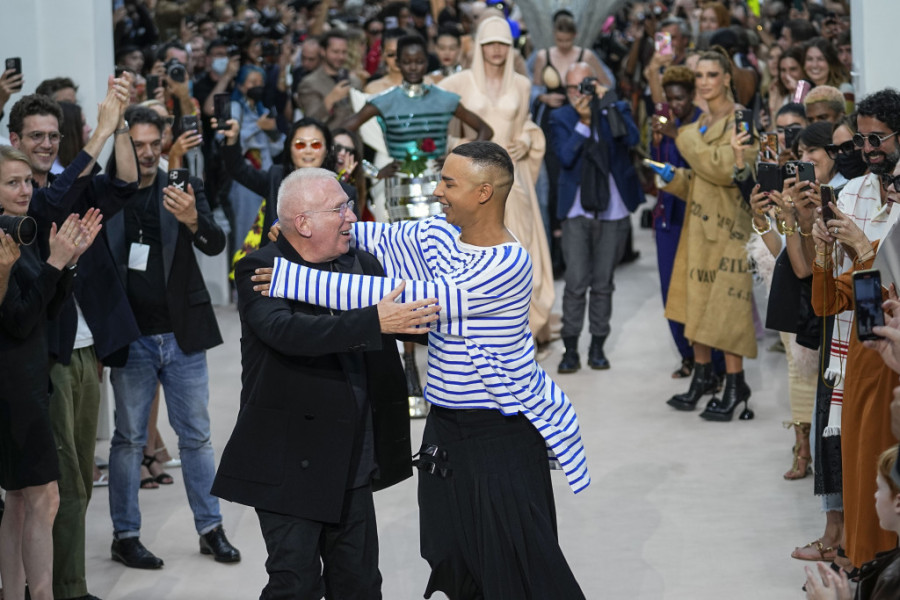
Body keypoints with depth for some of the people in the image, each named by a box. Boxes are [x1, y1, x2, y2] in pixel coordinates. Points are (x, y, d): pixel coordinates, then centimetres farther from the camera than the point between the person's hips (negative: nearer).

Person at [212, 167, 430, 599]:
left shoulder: (363, 265, 7)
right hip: (291, 462, -6)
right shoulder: (260, 271, -13)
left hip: (352, 462, 6)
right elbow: (288, 332, -31)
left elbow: (405, 312, 17)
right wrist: (375, 322, -38)